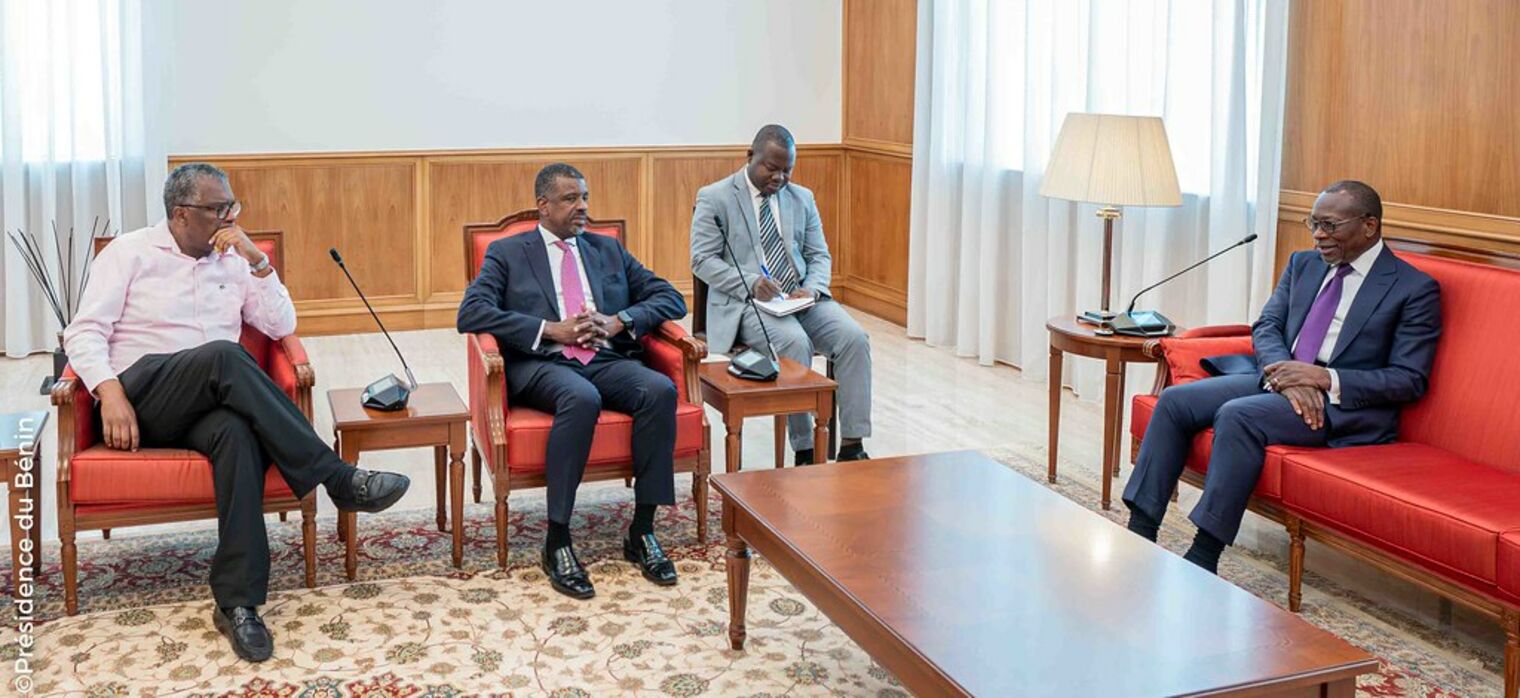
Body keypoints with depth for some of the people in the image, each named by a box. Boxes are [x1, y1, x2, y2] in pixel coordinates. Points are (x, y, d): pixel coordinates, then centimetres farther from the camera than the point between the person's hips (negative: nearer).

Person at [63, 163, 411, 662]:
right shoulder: (130, 252, 7)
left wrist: (257, 260, -2)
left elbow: (282, 326, 10)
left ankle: (237, 601, -39)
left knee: (238, 432, -37)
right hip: (139, 397, -3)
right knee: (224, 355, -35)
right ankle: (337, 478, -34)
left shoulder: (234, 260, 17)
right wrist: (110, 394, -18)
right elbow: (85, 332, -1)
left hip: (207, 403, 3)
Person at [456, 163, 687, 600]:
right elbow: (471, 313, -4)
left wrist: (619, 322, -4)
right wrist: (551, 330, -12)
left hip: (608, 360, 4)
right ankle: (557, 543, -30)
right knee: (581, 397, -38)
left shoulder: (609, 250, 23)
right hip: (541, 366, -3)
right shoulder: (507, 253, 12)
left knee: (661, 390, -29)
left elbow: (671, 300, 16)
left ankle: (642, 532, -20)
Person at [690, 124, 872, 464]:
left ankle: (852, 446, -19)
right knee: (795, 342, -33)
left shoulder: (802, 198, 15)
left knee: (854, 337, -22)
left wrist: (812, 289, -9)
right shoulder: (714, 198, 1)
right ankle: (804, 451, -25)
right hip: (744, 302, -5)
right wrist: (750, 282, -22)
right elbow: (703, 261, -5)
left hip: (801, 297, 5)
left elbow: (819, 256, 14)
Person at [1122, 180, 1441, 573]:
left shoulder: (1415, 289, -4)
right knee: (1175, 401, -14)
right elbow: (1265, 328, 9)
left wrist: (1323, 378, -20)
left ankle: (1203, 560, -29)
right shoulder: (1303, 265, 15)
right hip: (1282, 376, 7)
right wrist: (1287, 374, -14)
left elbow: (1410, 380, -10)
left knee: (1238, 415, -32)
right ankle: (1139, 533, -15)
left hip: (1347, 403, -7)